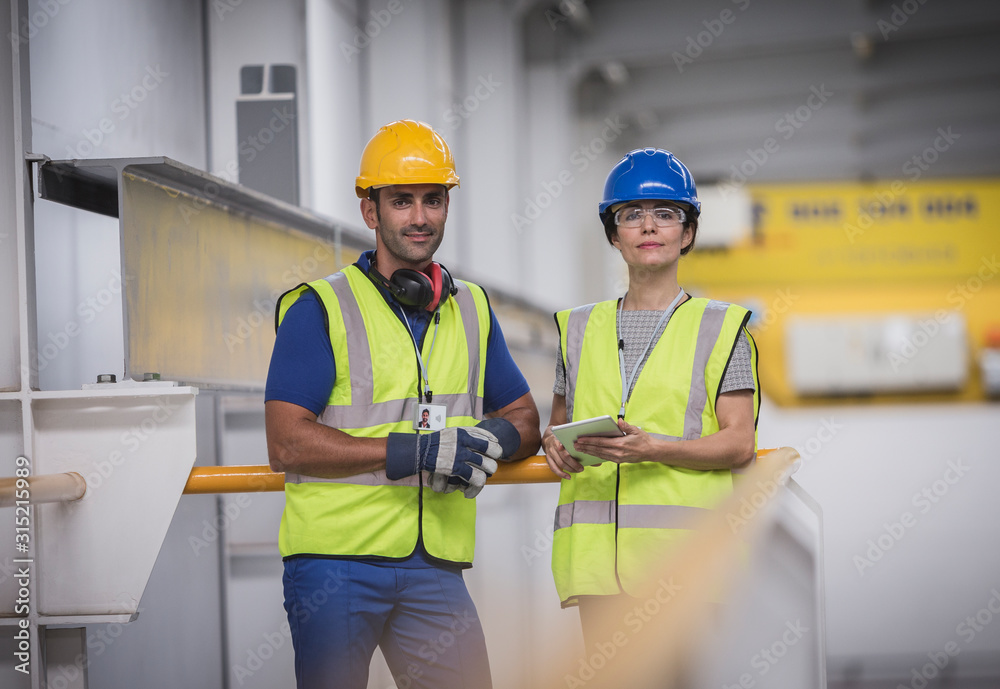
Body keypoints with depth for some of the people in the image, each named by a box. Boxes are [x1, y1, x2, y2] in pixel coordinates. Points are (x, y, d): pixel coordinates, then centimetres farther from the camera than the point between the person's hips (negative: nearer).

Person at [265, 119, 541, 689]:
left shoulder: (471, 310, 16)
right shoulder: (321, 308, -1)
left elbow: (524, 420, 21)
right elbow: (288, 445, -10)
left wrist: (491, 438, -4)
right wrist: (414, 452, -17)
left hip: (436, 568, 4)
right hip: (335, 559, -4)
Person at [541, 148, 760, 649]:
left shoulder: (718, 327, 7)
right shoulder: (582, 327, 19)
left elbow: (740, 442, 0)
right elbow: (558, 419, 26)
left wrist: (655, 449, -16)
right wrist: (555, 444, 1)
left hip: (684, 548, -3)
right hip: (598, 548, 3)